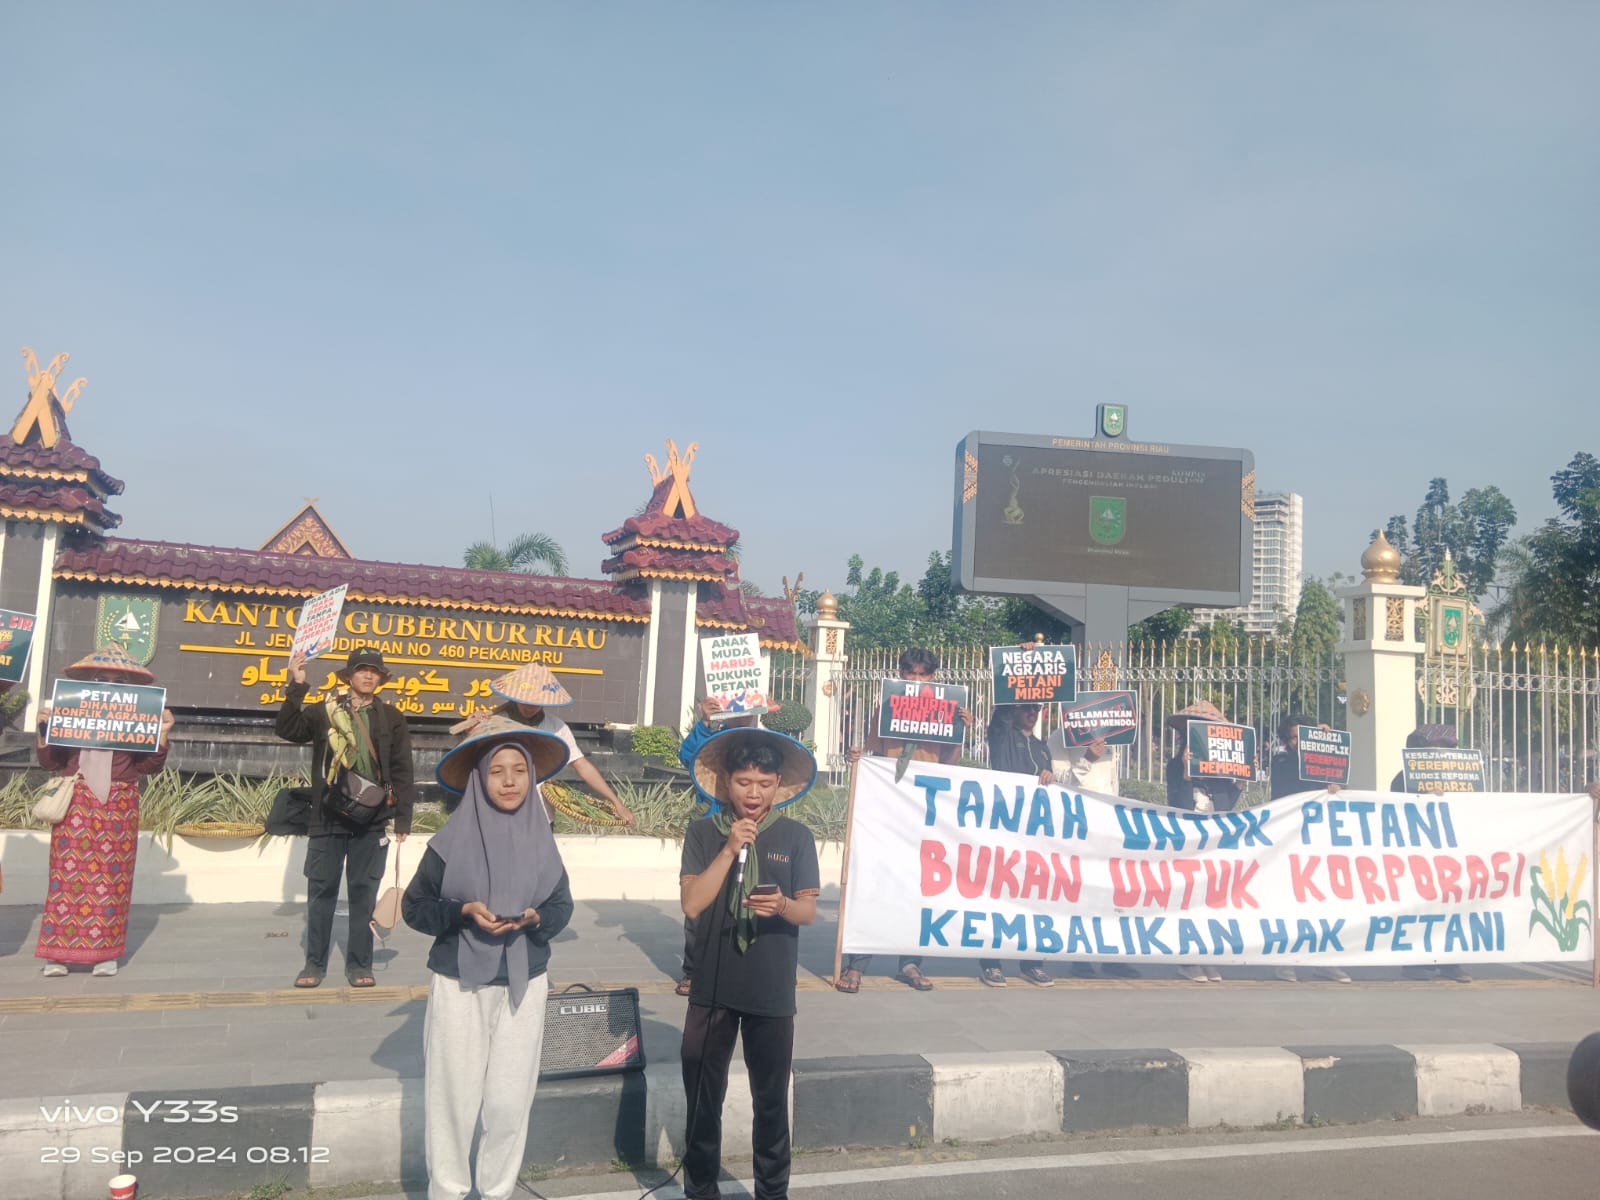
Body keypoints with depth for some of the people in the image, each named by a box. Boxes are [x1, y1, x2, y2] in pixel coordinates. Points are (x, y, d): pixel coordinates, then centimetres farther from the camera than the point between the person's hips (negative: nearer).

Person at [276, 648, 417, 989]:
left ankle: (359, 963, 17)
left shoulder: (391, 717, 6)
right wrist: (297, 687, -19)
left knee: (363, 892, 7)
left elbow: (402, 770, 5)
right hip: (328, 817, 0)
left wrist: (403, 818, 1)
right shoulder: (325, 711, 5)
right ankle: (315, 962, 19)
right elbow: (287, 730, -9)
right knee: (321, 890, 6)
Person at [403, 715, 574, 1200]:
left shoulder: (540, 838, 0)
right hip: (460, 983, -2)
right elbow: (413, 906, -2)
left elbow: (562, 906, 7)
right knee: (454, 1096, 3)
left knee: (510, 1101, 6)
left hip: (524, 985, 2)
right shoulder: (454, 838, -8)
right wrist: (465, 911, -18)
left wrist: (535, 917, -15)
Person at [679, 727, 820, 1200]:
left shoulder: (796, 836, -1)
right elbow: (692, 903, -11)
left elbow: (809, 911, -2)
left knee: (771, 1100, 9)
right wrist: (730, 849, -19)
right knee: (702, 1098, 11)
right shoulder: (704, 833, -2)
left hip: (772, 992, 0)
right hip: (712, 987, 1)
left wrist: (782, 905, -24)